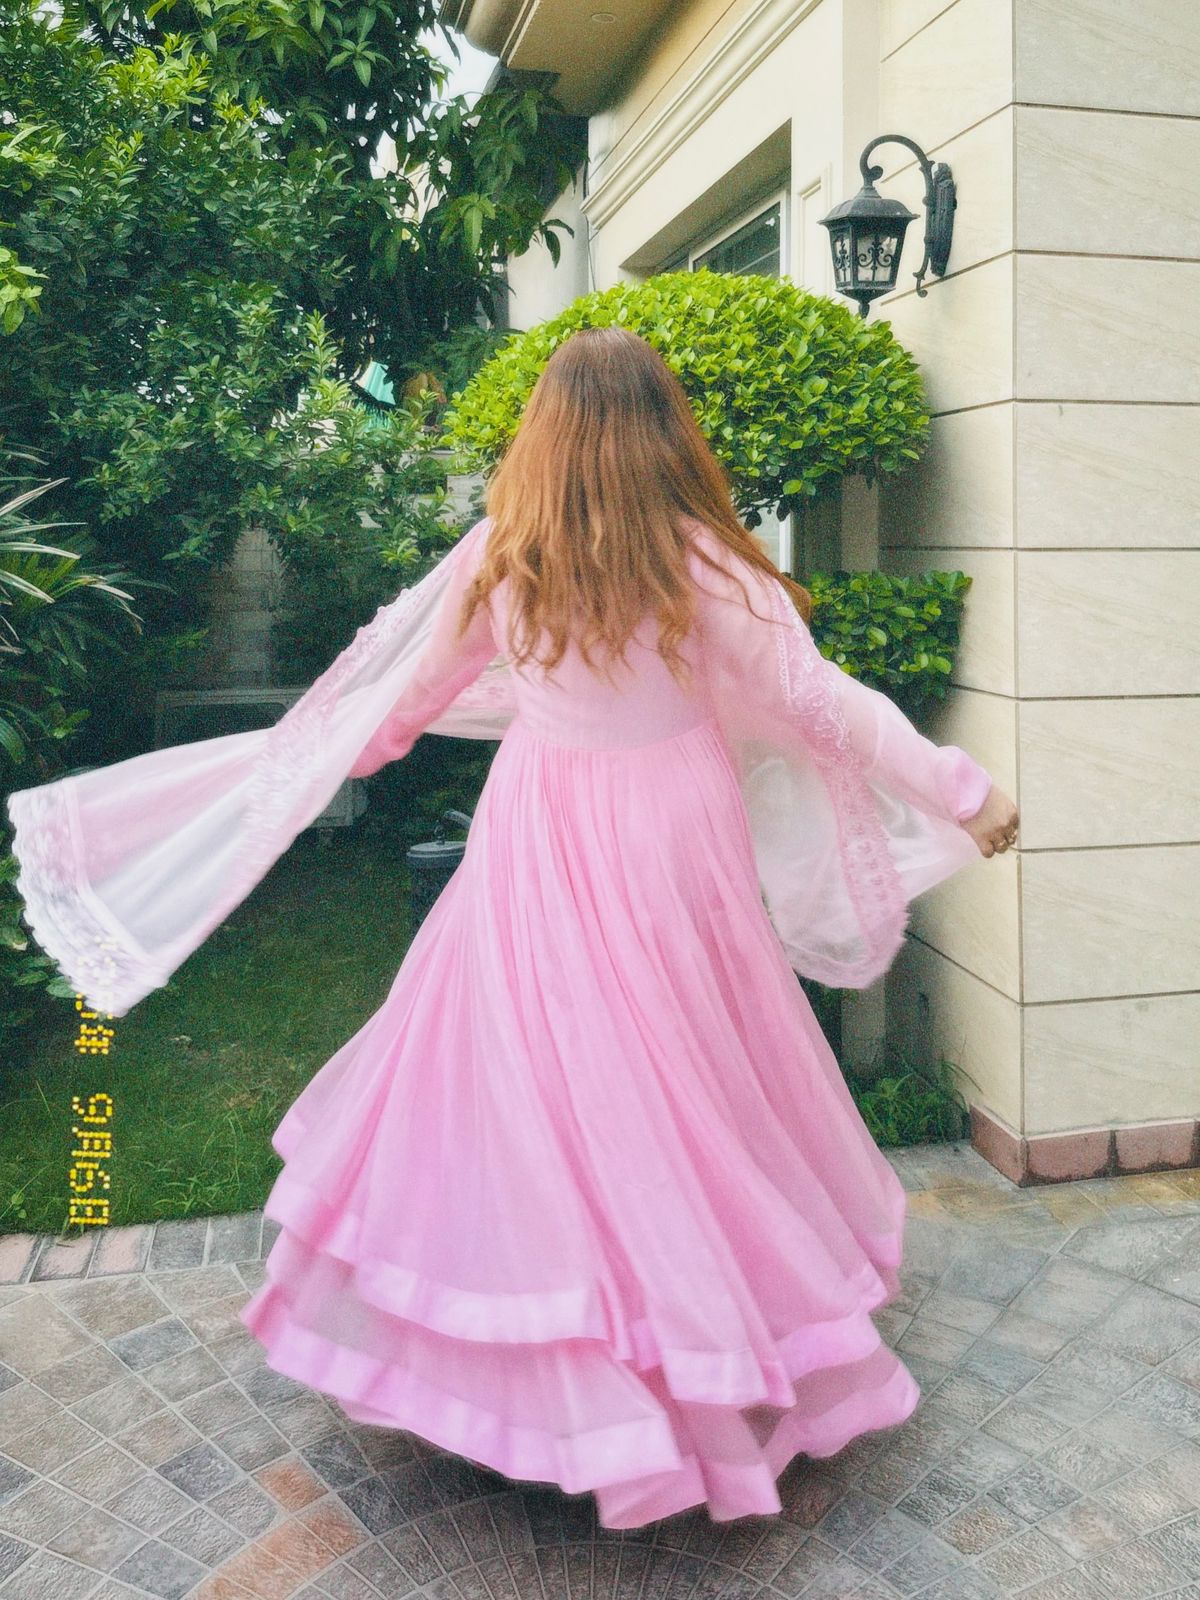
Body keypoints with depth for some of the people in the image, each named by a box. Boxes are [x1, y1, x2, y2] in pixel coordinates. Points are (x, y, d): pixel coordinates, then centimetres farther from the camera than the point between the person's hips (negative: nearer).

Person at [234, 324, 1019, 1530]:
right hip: (666, 843, -2)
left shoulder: (498, 556, -3)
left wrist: (360, 750, 32)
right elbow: (819, 702, -12)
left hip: (539, 835, 3)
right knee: (674, 1086, 10)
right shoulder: (701, 565, -13)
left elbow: (421, 684, 12)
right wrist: (961, 794, -4)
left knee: (537, 1071, 13)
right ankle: (705, 1354, 27)